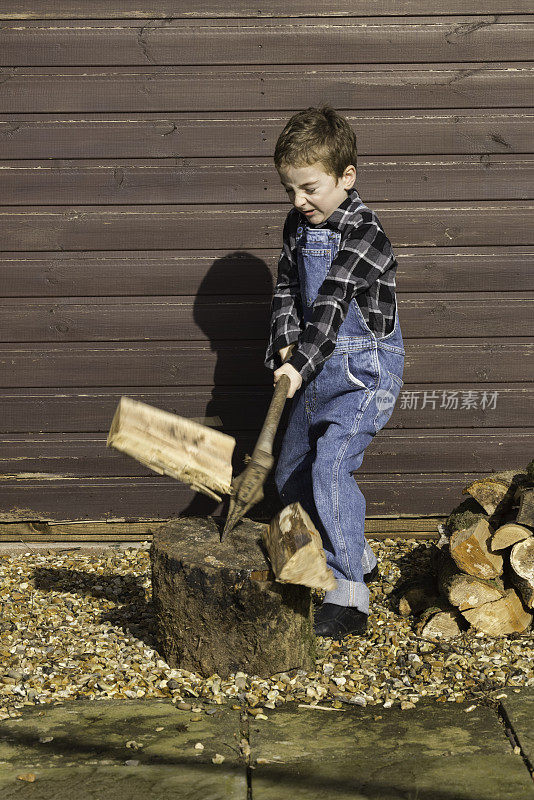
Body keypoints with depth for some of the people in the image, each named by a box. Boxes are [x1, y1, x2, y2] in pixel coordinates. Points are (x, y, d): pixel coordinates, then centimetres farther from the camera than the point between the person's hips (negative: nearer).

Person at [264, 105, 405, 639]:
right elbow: (287, 288, 12)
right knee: (291, 473, 13)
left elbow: (332, 305, -29)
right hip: (320, 367, 9)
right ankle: (358, 558, 32)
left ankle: (348, 598, -11)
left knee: (330, 467, -21)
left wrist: (301, 365, -37)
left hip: (364, 369, -9)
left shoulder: (363, 235, -19)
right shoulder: (298, 225, 6)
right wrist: (287, 344, -4)